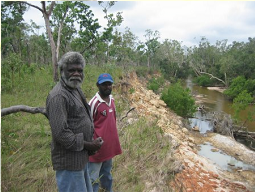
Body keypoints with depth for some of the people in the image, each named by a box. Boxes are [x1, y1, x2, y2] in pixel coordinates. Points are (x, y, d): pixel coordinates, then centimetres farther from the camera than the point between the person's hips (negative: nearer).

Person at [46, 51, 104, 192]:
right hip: (69, 161, -9)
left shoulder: (76, 89, 10)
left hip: (81, 158, 10)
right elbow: (60, 133, -25)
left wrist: (92, 140, 5)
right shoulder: (58, 96, -20)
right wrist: (89, 145, -15)